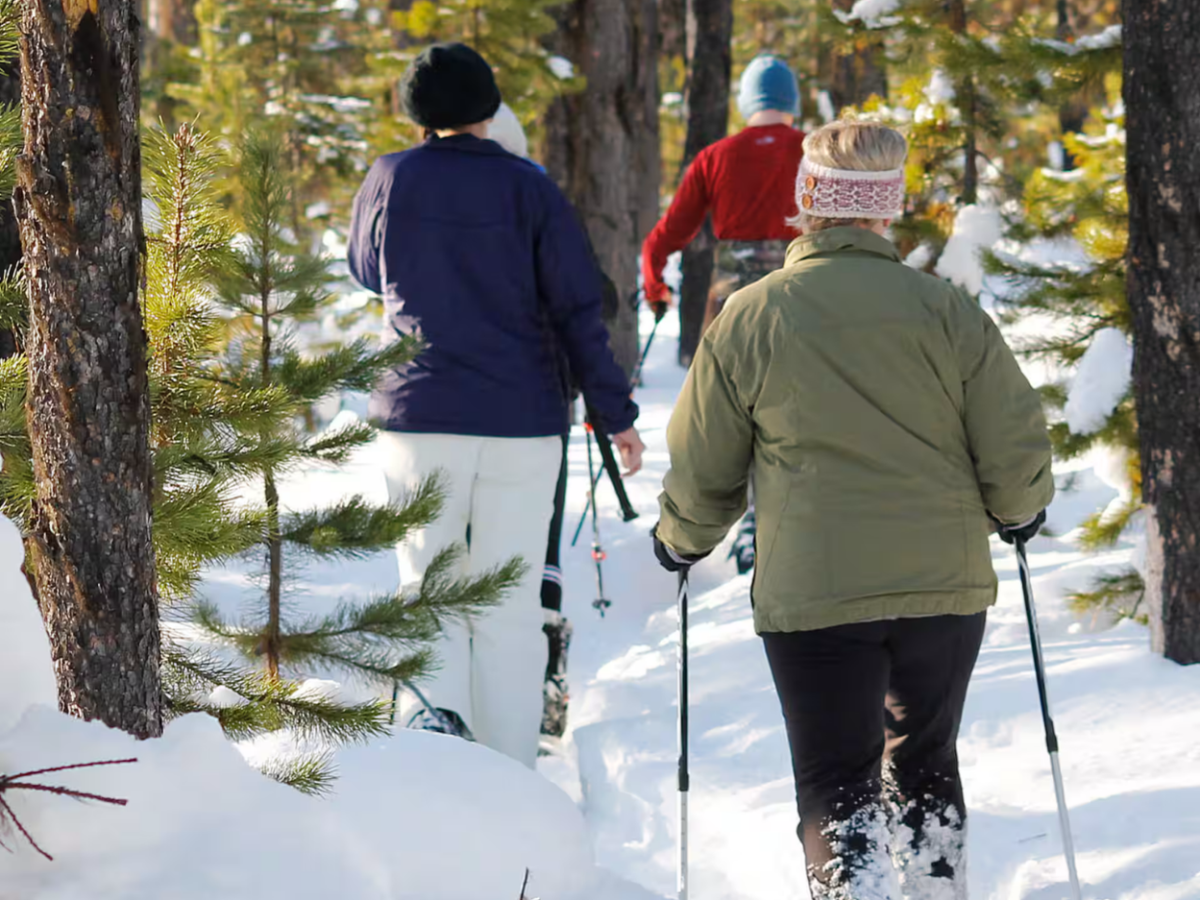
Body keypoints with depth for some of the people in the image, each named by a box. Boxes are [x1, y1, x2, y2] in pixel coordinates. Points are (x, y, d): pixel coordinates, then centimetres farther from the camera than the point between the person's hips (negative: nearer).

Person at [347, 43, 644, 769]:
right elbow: (578, 310, -4)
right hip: (521, 422, 0)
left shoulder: (388, 181, 1)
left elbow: (367, 272, 20)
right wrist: (617, 412, 1)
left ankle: (439, 704, -15)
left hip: (418, 415, 1)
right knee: (510, 605, 7)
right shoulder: (528, 187, -3)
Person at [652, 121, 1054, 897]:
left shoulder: (748, 319, -3)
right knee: (925, 768, 21)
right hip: (945, 585, 2)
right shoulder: (947, 311, -3)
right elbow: (1016, 450, -1)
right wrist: (1020, 511, 21)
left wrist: (682, 540, 25)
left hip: (811, 596, -2)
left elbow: (702, 468, 5)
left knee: (836, 783, 4)